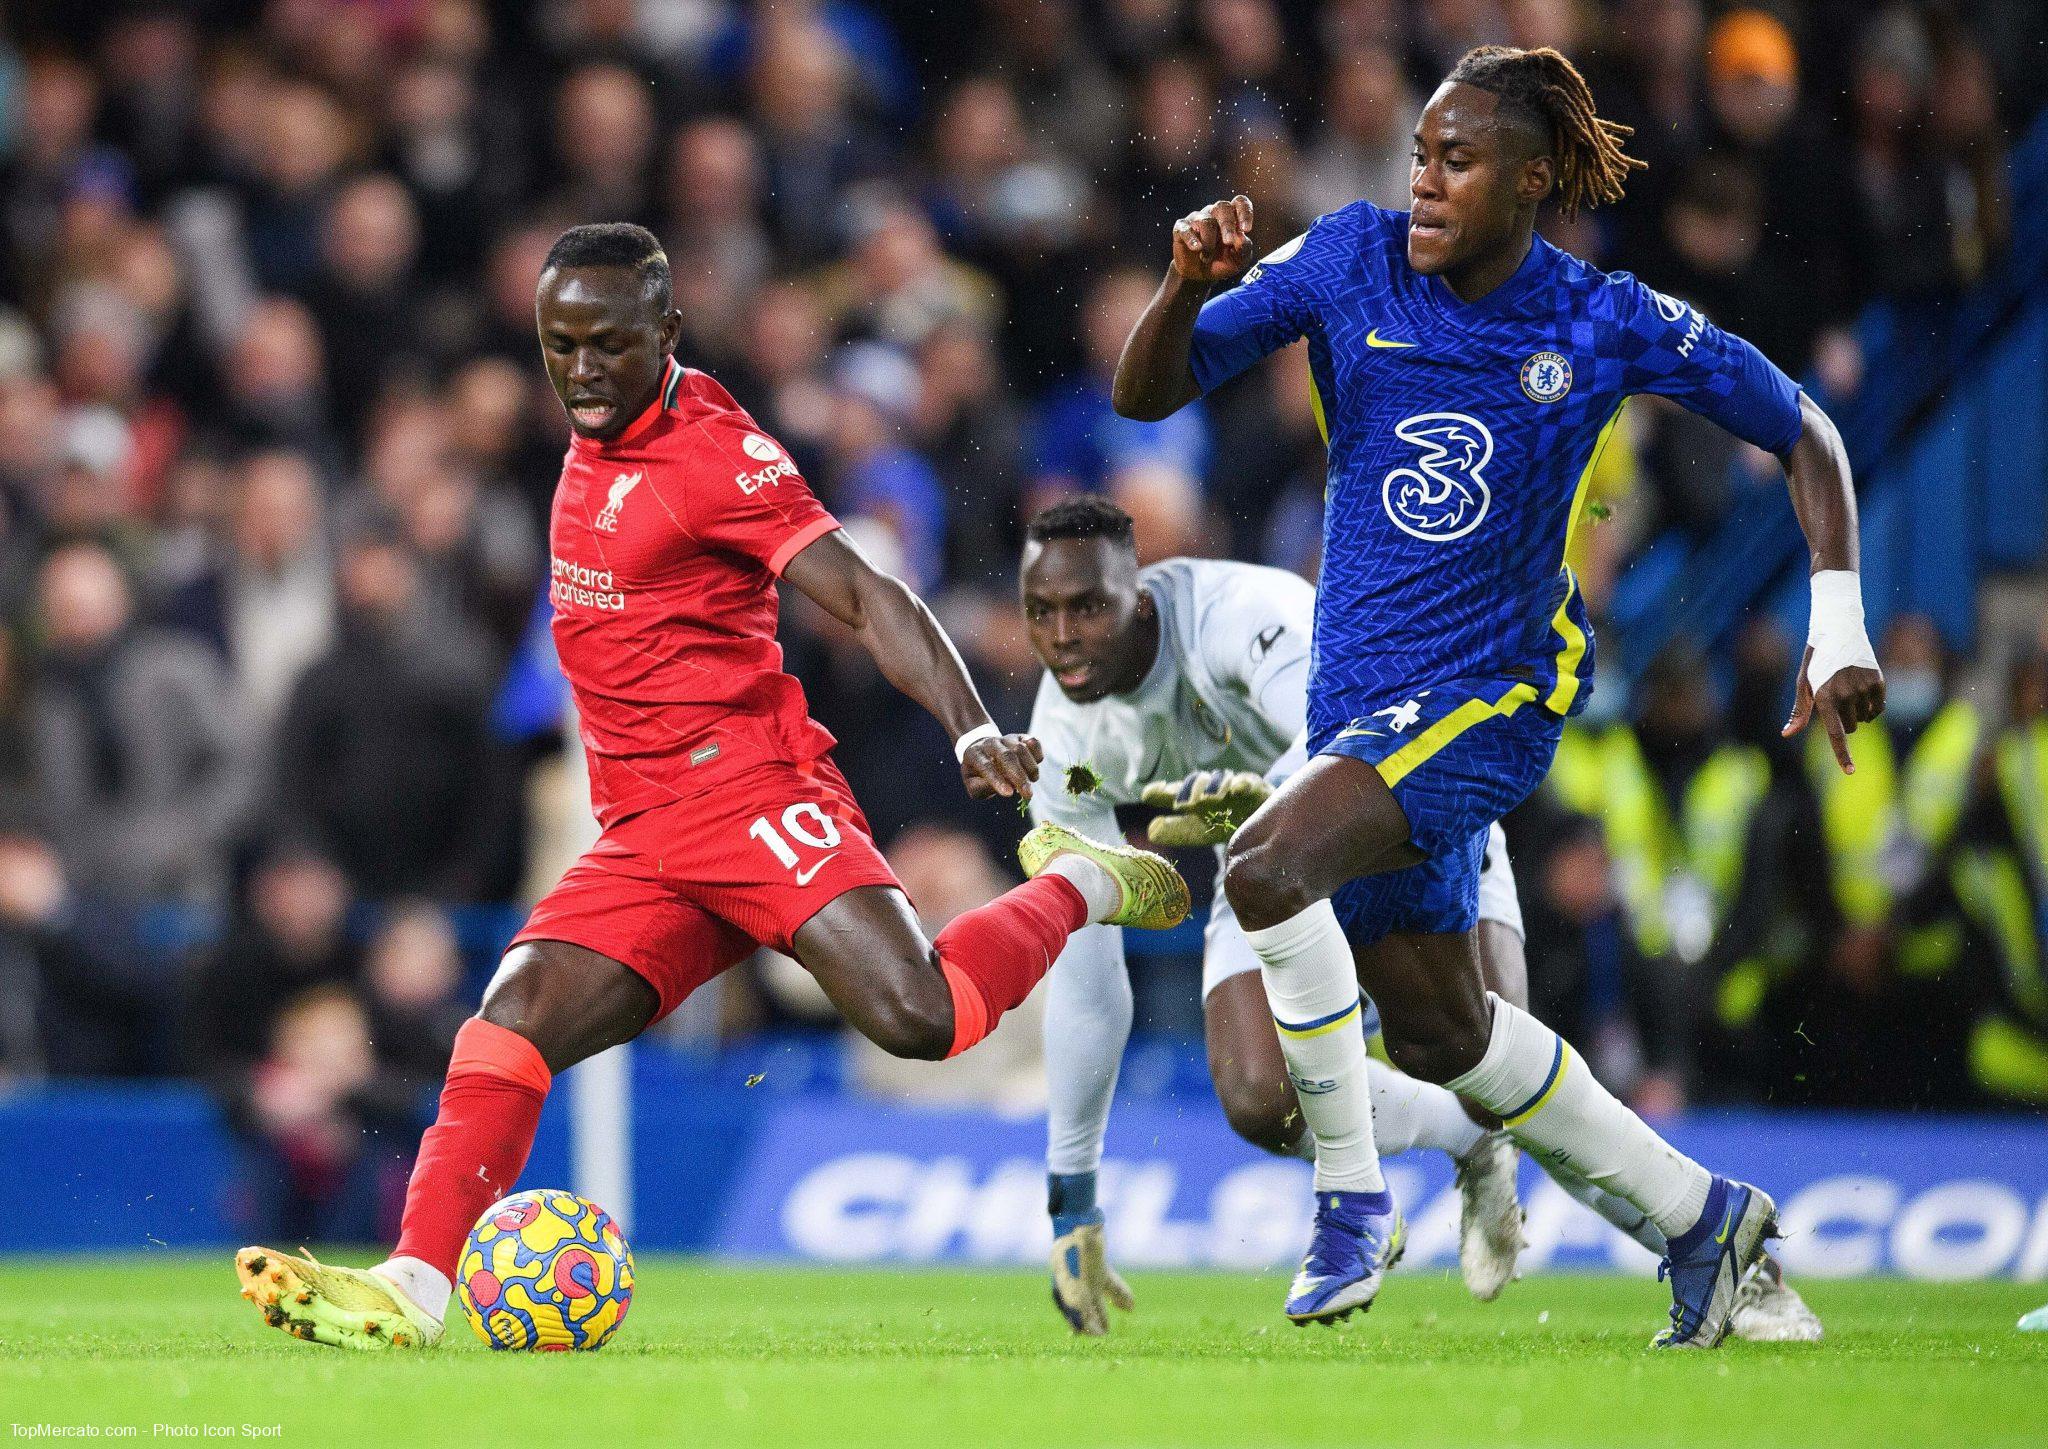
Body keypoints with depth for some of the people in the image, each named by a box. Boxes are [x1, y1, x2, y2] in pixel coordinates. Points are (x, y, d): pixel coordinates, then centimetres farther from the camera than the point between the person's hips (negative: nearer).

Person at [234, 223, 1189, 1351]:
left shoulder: (713, 453, -9)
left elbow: (868, 599, -17)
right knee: (511, 1023, -14)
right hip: (640, 839, 7)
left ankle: (1078, 887, 4)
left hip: (750, 791, -7)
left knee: (914, 1017, -24)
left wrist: (972, 730, -31)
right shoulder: (595, 441, 15)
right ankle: (414, 1288, -22)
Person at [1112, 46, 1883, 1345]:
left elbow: (1803, 433, 1)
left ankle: (1353, 1197, -16)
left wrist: (1839, 630, -8)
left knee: (1268, 868, -29)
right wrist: (1187, 288, -25)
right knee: (1440, 1033, 15)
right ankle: (1698, 1212, 33)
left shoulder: (1608, 325, -10)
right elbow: (1149, 394, -4)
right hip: (1360, 696, 6)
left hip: (1491, 699, -6)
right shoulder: (1353, 260, -3)